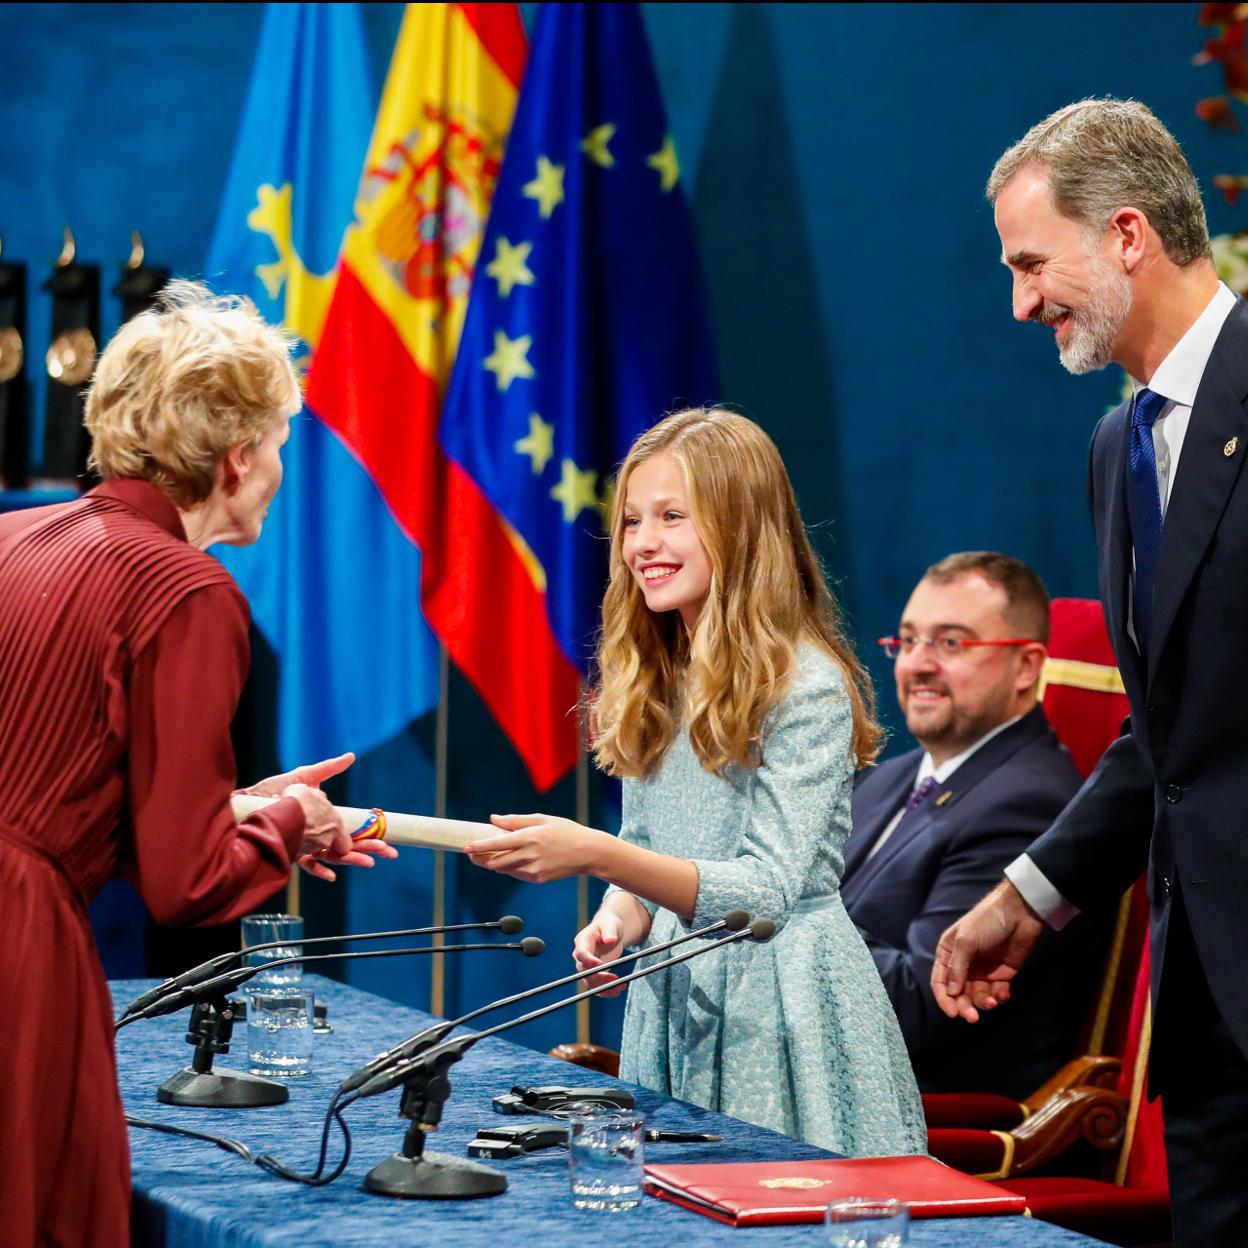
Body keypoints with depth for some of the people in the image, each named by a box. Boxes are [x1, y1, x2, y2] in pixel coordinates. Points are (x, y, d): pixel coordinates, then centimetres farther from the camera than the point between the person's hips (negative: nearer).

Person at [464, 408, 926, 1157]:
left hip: (778, 1007, -6)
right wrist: (616, 924, -6)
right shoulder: (652, 683, 9)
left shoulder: (807, 687, -13)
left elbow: (768, 893, -20)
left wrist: (597, 856, -29)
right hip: (672, 999, 6)